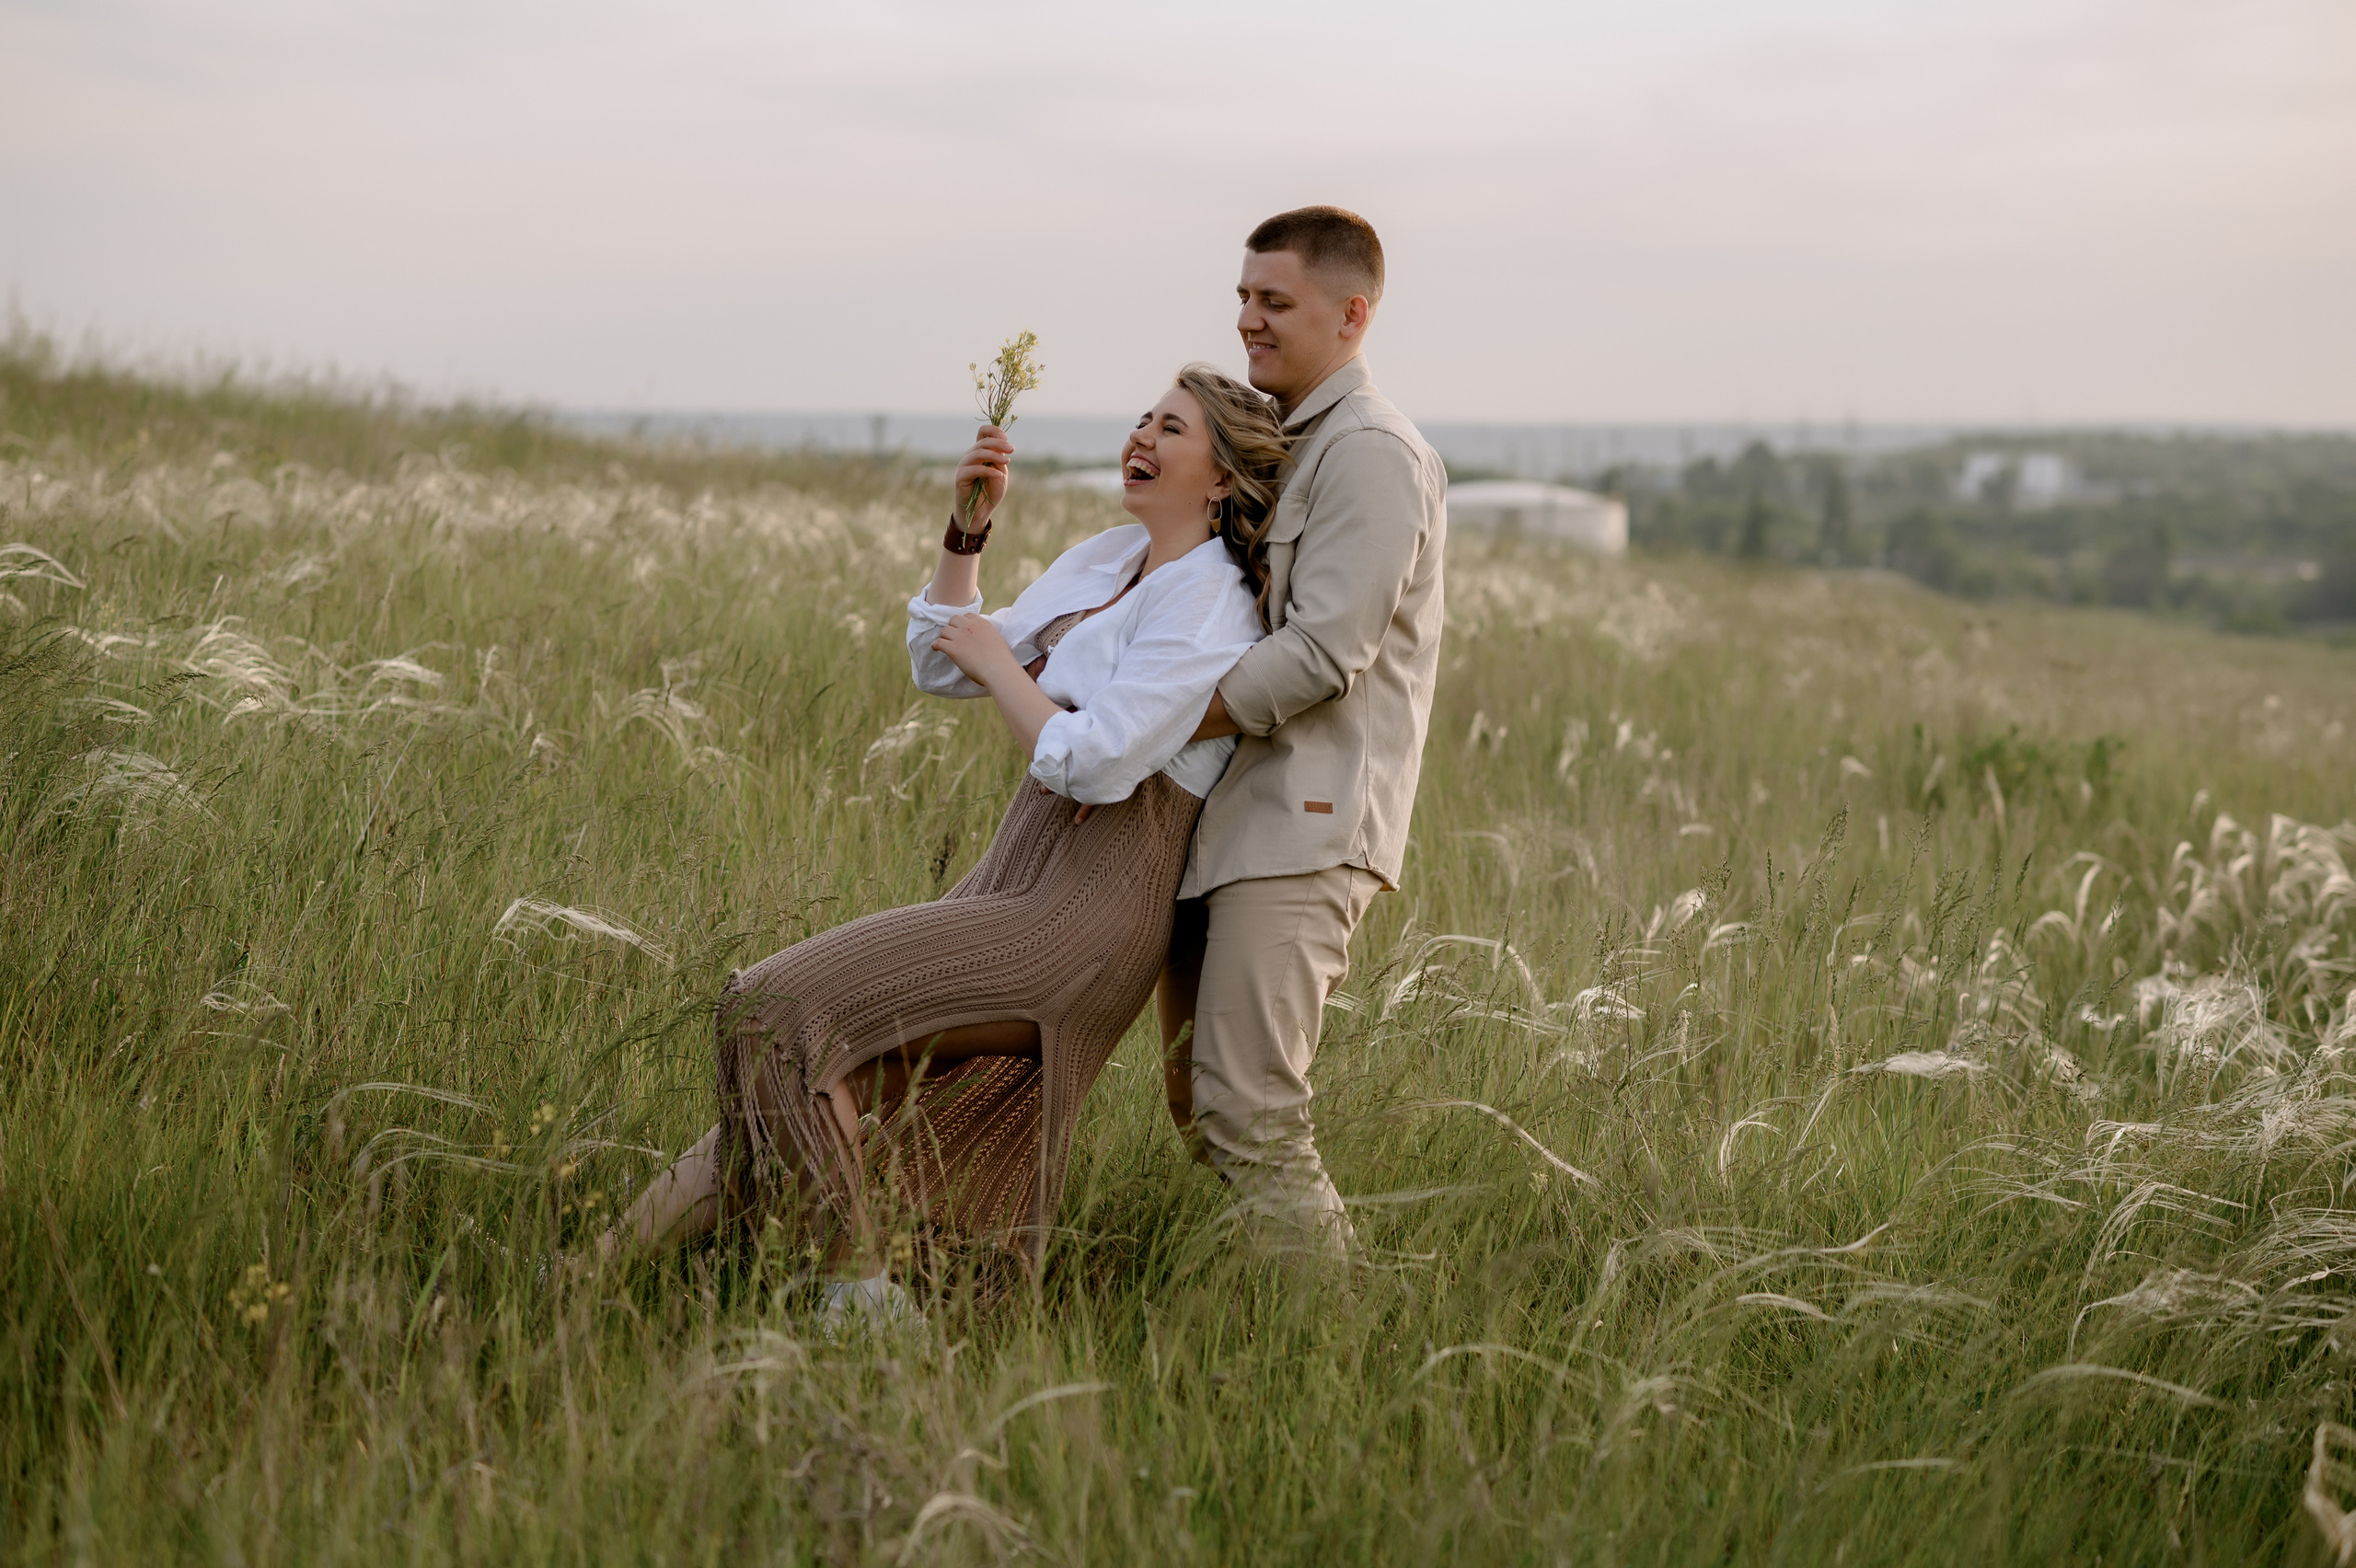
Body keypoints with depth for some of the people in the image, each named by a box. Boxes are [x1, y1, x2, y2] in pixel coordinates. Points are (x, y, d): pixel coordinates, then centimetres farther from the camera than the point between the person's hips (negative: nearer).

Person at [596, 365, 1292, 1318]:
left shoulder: (1206, 603, -11)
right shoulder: (1104, 562, 16)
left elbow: (1092, 763, -21)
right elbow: (940, 666, 21)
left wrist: (996, 659, -7)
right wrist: (968, 526, 8)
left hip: (1079, 924, -9)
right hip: (1015, 882, 9)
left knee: (782, 1009, -17)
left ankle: (860, 1296, -12)